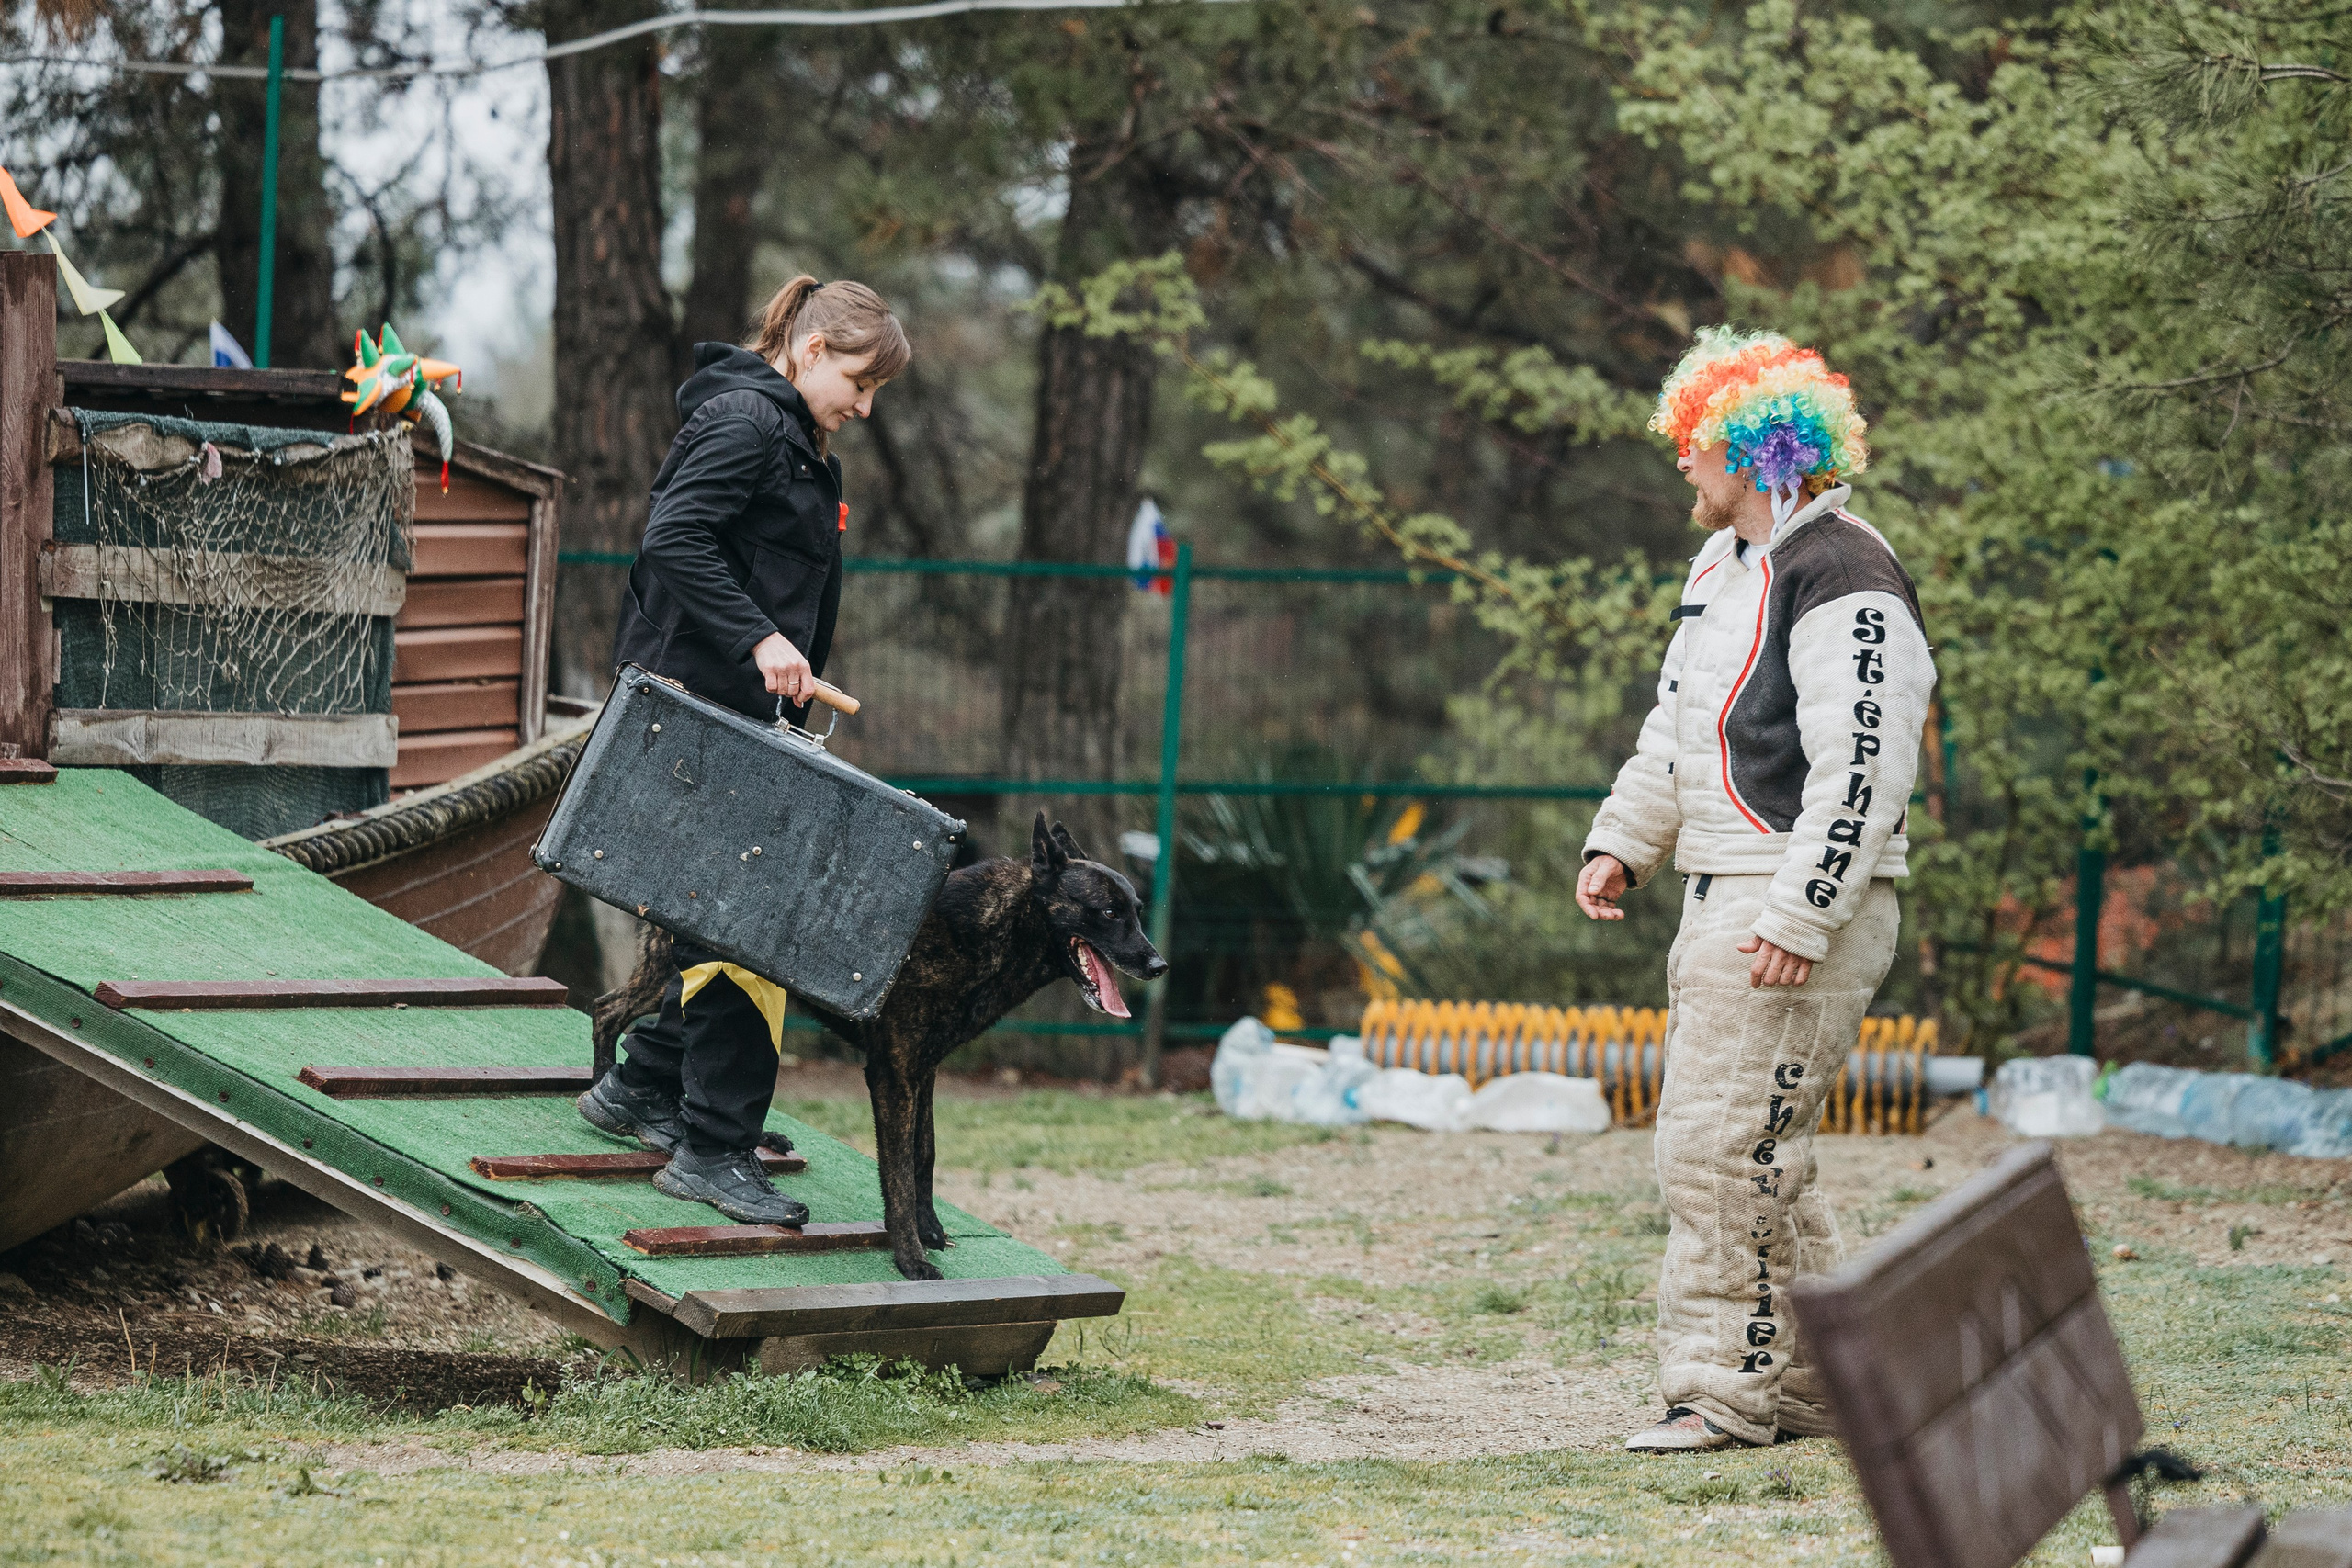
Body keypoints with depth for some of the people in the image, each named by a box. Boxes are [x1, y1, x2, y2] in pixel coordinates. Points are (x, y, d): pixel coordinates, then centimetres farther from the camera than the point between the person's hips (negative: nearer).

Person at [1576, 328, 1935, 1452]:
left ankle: (1726, 1391, -6)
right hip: (1721, 899, 10)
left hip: (1805, 910, -10)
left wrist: (1801, 917, -25)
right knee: (1756, 1154, 13)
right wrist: (1623, 843, 14)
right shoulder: (1721, 566, 17)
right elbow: (1675, 727, 26)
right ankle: (1810, 1383, 20)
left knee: (1721, 1148, -11)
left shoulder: (1843, 581, -15)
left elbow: (1863, 767, -21)